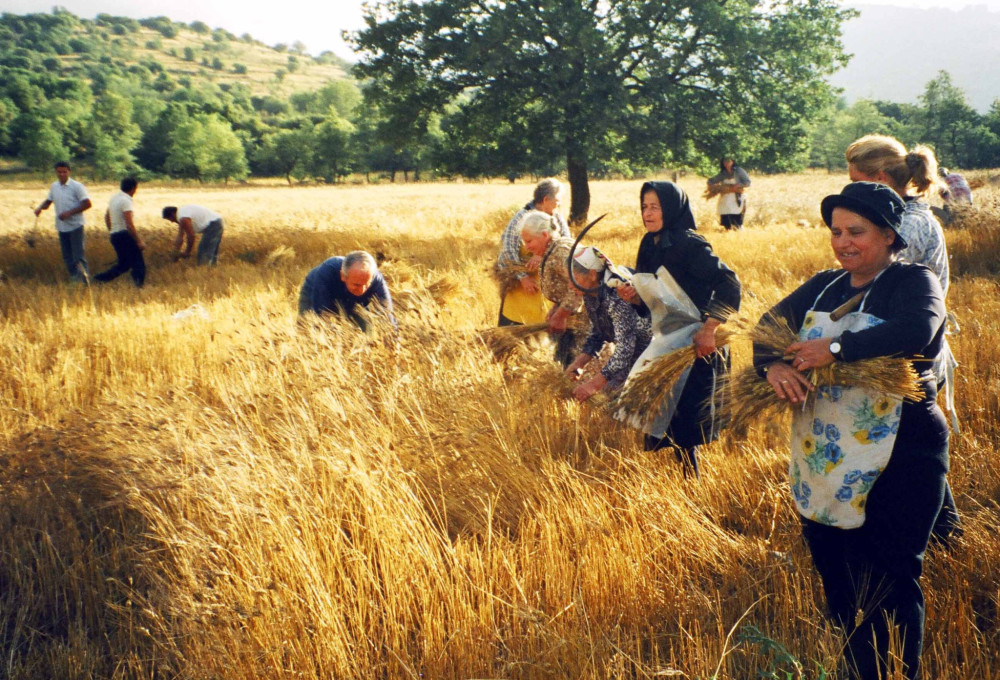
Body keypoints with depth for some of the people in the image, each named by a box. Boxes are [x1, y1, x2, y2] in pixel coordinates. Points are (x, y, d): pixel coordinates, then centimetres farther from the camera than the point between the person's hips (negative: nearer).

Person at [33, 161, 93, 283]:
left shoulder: (76, 186, -9)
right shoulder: (54, 186, 9)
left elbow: (87, 204, -13)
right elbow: (48, 201, 22)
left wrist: (69, 212, -19)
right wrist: (40, 208, -1)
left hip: (75, 225, -6)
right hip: (61, 226, 6)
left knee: (78, 253, -12)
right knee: (67, 255, 8)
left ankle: (84, 272, -10)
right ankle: (74, 276, 16)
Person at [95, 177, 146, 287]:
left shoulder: (114, 198, 13)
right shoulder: (126, 201, -15)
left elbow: (106, 217, 25)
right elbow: (129, 225, -21)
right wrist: (139, 241, -18)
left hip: (114, 236, 9)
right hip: (125, 235, -9)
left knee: (123, 264, 18)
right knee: (138, 264, -7)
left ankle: (100, 278, 7)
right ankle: (138, 285, -15)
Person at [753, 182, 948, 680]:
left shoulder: (914, 282, -5)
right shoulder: (824, 286, 13)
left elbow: (917, 329, -26)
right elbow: (771, 323, 4)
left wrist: (836, 349, -25)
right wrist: (773, 364, -18)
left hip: (897, 461, -6)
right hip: (822, 460, 6)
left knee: (885, 583, -2)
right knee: (833, 571, 13)